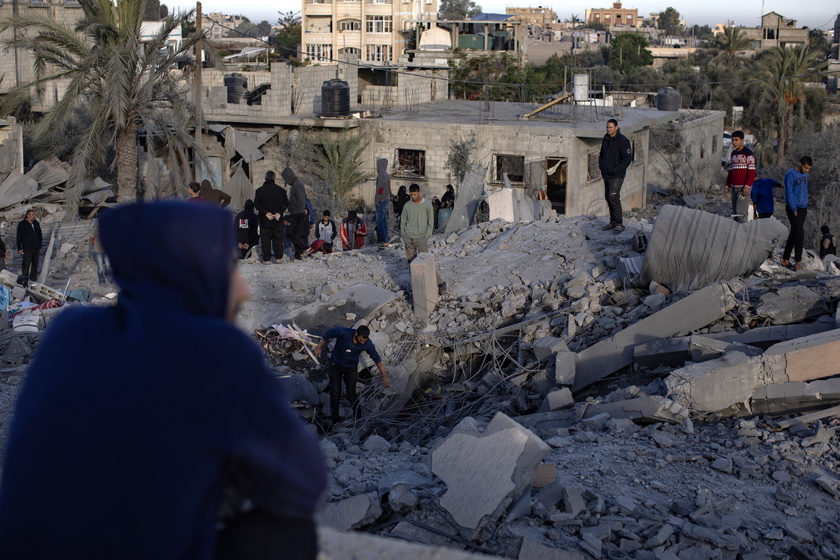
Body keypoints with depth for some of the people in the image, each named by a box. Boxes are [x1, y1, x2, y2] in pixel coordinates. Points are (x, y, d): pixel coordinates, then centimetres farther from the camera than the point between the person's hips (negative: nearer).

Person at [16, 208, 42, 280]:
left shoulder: (36, 223, 8)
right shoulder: (22, 224, -8)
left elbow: (40, 235, 17)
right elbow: (19, 237, -7)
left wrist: (40, 245, 12)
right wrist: (19, 248, -10)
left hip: (36, 248, 5)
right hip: (27, 249, -5)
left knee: (35, 264, 10)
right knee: (26, 264, -5)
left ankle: (33, 279, 19)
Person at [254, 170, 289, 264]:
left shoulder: (260, 190, -5)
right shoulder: (281, 190, 1)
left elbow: (256, 204, -10)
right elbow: (286, 203, -1)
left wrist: (266, 213, -13)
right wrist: (279, 213, -8)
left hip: (265, 220, -2)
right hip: (278, 221, 2)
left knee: (265, 239, 4)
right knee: (278, 238, 13)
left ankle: (266, 259, 2)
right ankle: (278, 257, 15)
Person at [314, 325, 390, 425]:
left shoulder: (367, 344, -24)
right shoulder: (343, 332, -31)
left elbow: (377, 360, -15)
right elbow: (327, 335, -13)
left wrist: (385, 377, -14)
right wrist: (319, 347, 0)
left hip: (352, 368, 1)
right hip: (336, 365, -1)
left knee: (351, 394, 0)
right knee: (335, 393, -5)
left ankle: (358, 418, 17)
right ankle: (335, 419, 6)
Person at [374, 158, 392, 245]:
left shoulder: (381, 175, -18)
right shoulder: (387, 175, 10)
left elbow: (380, 189, -22)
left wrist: (376, 200, -15)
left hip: (381, 201, -9)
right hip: (386, 199, 9)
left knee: (379, 220, -6)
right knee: (384, 220, 14)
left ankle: (383, 239, -7)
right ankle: (385, 238, 18)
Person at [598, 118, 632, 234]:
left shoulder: (623, 141, -12)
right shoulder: (605, 140, 11)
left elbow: (627, 159, -14)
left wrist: (615, 170, -18)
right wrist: (601, 166, 7)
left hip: (617, 175, -8)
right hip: (606, 175, 8)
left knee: (613, 197, -16)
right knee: (608, 197, 10)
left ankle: (619, 223, -10)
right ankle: (613, 222, 20)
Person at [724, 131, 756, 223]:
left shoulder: (748, 153, -6)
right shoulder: (733, 154, 17)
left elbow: (752, 172, -12)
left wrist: (747, 187, -20)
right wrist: (727, 186, 14)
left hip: (743, 188, -7)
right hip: (734, 187, 7)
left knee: (740, 212, -13)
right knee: (735, 213, 6)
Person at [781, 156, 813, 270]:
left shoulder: (805, 175, 14)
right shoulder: (790, 174, -10)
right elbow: (789, 193, -13)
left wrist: (806, 205, 14)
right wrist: (794, 209, -15)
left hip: (803, 208, 8)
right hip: (793, 208, -8)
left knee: (794, 234, 9)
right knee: (799, 233, -12)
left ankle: (785, 260, 14)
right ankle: (798, 261, -7)